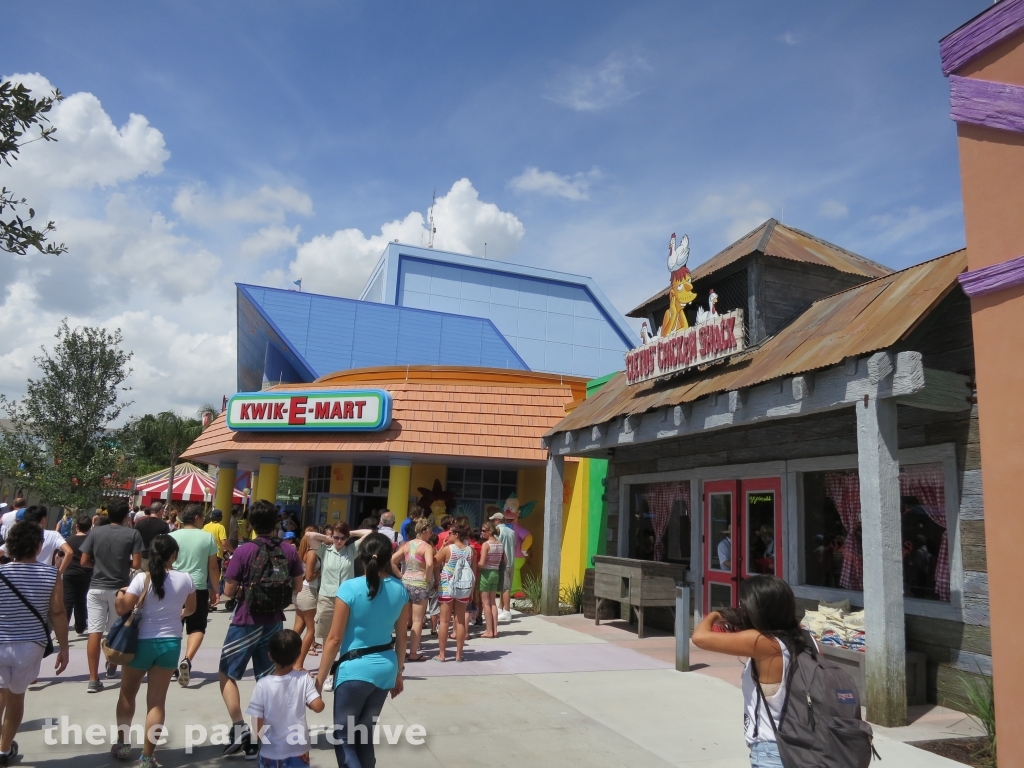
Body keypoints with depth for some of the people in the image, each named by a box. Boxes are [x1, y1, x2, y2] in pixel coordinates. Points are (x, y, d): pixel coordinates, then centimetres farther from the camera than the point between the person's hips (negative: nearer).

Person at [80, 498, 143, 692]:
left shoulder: (95, 532, -2)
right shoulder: (133, 534, -8)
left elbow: (84, 562, -1)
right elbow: (136, 564, -11)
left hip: (96, 588, 1)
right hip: (120, 588, 0)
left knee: (95, 632, -1)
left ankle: (93, 679, -5)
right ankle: (112, 666, 37)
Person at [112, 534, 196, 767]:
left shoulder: (143, 578, -14)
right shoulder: (185, 579, -5)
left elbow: (122, 608, -14)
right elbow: (190, 609, 11)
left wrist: (120, 593, 6)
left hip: (143, 642, -1)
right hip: (171, 643, 1)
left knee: (127, 694, 22)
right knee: (157, 701, 7)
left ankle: (122, 745, 32)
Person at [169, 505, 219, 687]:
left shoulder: (172, 536, 1)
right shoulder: (208, 537, -1)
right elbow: (213, 567, 2)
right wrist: (215, 590, 11)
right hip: (199, 588, -2)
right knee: (197, 627, 6)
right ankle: (187, 660, -15)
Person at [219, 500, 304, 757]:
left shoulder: (244, 551, -16)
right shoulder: (289, 550, -5)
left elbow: (228, 592, -11)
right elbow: (297, 587, 5)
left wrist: (244, 590, 8)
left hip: (246, 622, -4)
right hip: (274, 622, 4)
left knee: (227, 674, 13)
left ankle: (239, 727, 0)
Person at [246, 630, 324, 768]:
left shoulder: (263, 685, -16)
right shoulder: (304, 679, -12)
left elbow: (256, 726, -14)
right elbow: (318, 706, -18)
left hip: (271, 752, -1)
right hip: (298, 750, 1)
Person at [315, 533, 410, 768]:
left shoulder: (349, 588, -15)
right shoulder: (400, 590, -1)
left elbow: (334, 639, -12)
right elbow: (401, 637, 7)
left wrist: (319, 680, -3)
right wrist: (398, 673, 20)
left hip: (356, 669, -5)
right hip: (386, 668, 5)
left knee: (343, 737, 8)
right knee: (364, 733, 20)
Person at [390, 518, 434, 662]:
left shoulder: (406, 545, 6)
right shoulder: (427, 546, -11)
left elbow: (392, 561, -2)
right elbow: (429, 564, -29)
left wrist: (400, 576, 3)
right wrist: (427, 578, -14)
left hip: (405, 583, 5)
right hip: (419, 584, -5)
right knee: (417, 620, 5)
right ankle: (413, 653, 9)